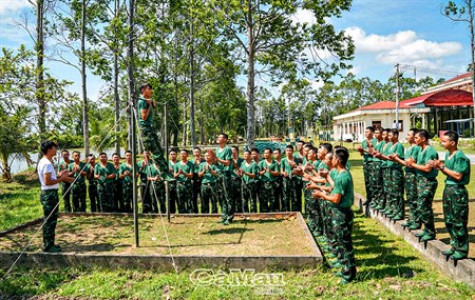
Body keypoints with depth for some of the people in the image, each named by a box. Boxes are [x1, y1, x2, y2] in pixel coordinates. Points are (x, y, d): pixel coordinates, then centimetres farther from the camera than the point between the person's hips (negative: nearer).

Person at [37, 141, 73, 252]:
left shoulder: (43, 162, 14)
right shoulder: (47, 163, -18)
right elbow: (47, 181, -23)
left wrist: (58, 175, 12)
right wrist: (61, 179, -15)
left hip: (49, 194, 11)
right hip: (50, 194, -11)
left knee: (50, 220, 16)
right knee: (50, 220, -3)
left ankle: (48, 244, 25)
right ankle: (48, 246, 5)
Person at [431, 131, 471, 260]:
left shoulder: (460, 157, -16)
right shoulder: (448, 154, 9)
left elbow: (458, 176, -21)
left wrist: (442, 167, -17)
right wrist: (439, 167, -1)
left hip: (458, 191, -9)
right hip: (448, 189, 9)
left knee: (459, 222, 0)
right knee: (449, 220, 15)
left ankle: (462, 250, 11)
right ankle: (455, 246, 27)